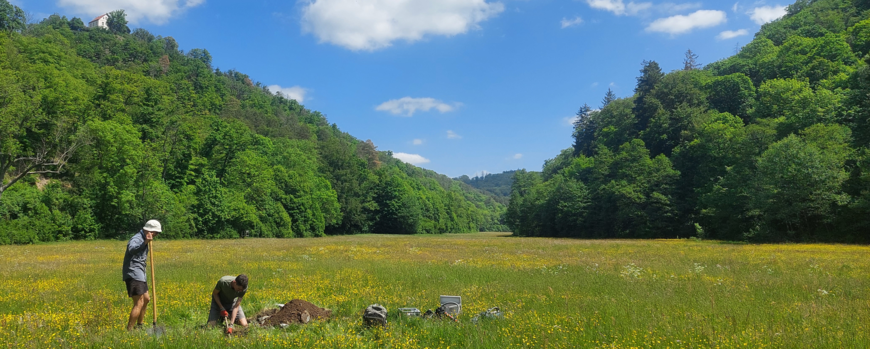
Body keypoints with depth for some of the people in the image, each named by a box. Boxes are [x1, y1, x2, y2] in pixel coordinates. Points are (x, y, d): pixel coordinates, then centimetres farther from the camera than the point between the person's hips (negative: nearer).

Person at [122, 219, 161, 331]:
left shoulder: (143, 239, 15)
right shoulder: (137, 239, -17)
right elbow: (131, 249, -42)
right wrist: (145, 242, -51)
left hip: (140, 275, 11)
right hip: (133, 275, -11)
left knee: (146, 299, 21)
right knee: (139, 303, -11)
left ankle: (139, 326, 34)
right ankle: (129, 330, -6)